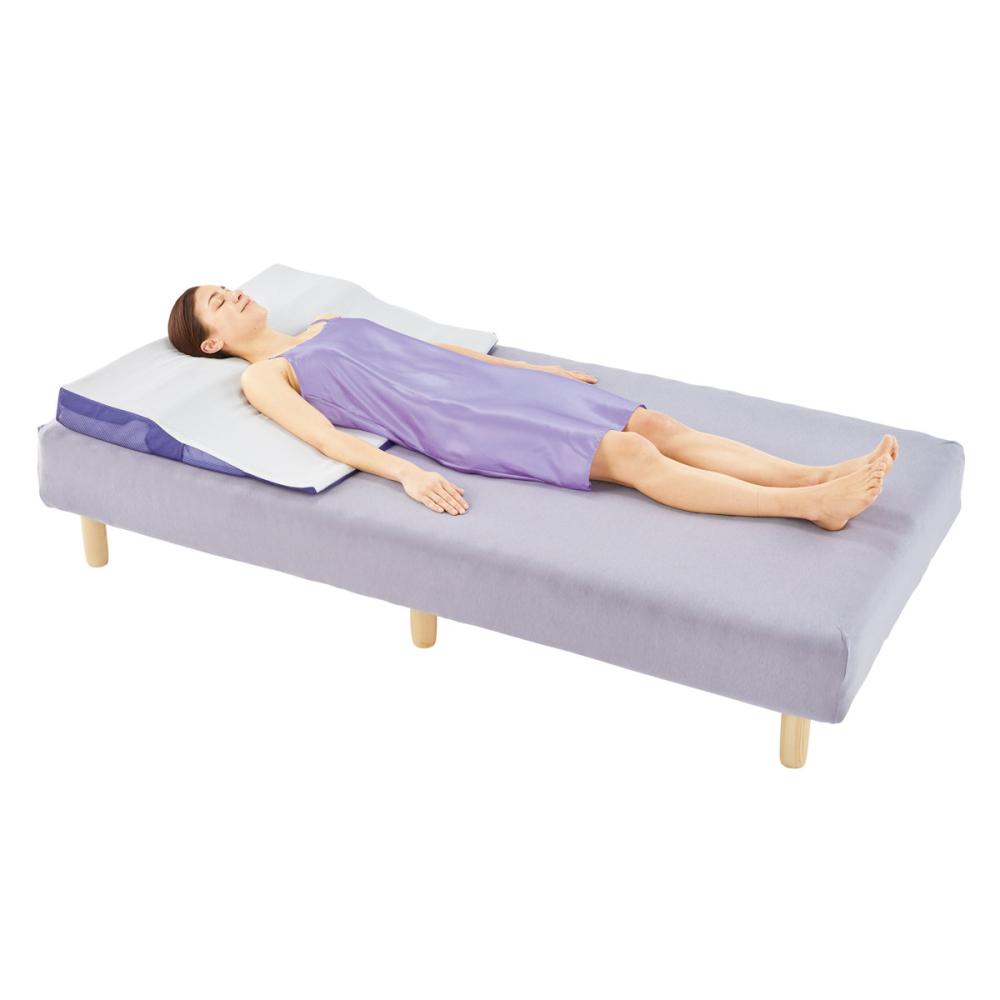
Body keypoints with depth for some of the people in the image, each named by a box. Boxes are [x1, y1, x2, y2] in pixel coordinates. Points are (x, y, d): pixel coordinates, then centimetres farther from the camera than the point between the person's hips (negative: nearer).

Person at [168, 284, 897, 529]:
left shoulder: (327, 323, 28)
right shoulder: (263, 377, 6)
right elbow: (326, 438, -10)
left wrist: (534, 367, 26)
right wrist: (406, 473, -26)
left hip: (486, 382, 8)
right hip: (455, 426, -8)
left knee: (655, 425, -12)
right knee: (628, 453, -23)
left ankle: (822, 477, -24)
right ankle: (812, 505, -33)